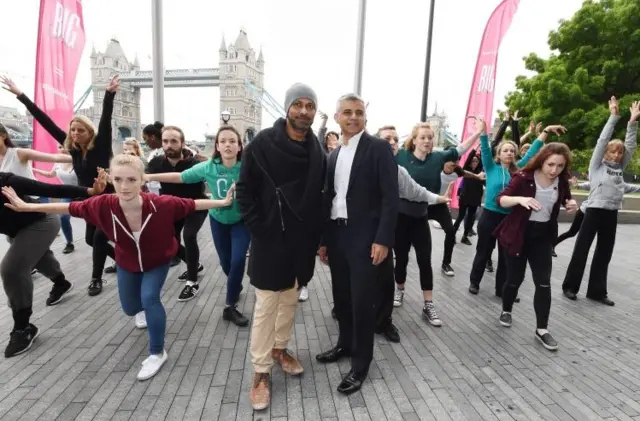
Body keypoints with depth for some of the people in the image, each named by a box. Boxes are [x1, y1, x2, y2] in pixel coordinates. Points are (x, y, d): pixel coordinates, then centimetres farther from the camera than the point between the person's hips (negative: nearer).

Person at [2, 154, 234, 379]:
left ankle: (157, 353, 1)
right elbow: (70, 208, -14)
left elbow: (192, 205, -26)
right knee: (130, 308, 17)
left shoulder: (161, 205, -38)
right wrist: (26, 207, -6)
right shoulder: (103, 205, -31)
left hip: (158, 261, -3)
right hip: (128, 264, 4)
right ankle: (149, 310, 57)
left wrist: (223, 202, -24)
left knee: (149, 298, -21)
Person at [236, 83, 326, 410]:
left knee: (290, 300, 18)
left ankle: (280, 348, 41)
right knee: (266, 306, 4)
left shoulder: (317, 152, 4)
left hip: (303, 241, 5)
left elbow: (319, 196, 9)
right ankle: (260, 372, 20)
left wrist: (317, 235, 5)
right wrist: (258, 229, -12)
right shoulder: (262, 144, -9)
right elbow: (245, 191, -7)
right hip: (270, 240, -4)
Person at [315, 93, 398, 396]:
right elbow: (329, 197, 14)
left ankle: (360, 364, 16)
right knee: (342, 297, 16)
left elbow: (390, 197, -11)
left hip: (365, 236, -6)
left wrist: (383, 240, -17)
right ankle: (345, 344, 36)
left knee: (362, 302, 0)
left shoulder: (378, 148, -5)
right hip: (337, 235, 6)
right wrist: (324, 239, 12)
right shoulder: (334, 154, 13)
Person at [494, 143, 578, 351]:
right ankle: (506, 311, 34)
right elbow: (500, 199, -22)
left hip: (543, 237, 4)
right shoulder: (524, 177, -16)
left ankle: (541, 329, 12)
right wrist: (519, 199, -42)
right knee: (515, 279, 7)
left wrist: (571, 204, -6)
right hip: (517, 235, -4)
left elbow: (566, 199, 18)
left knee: (544, 283, 1)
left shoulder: (562, 181, -2)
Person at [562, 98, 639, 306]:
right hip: (595, 210, -6)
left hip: (612, 213, 6)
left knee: (604, 253, 10)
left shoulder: (620, 167, 12)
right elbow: (602, 140, -6)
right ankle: (570, 286, 11)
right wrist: (614, 117, -8)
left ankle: (597, 291, 19)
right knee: (581, 250, 1)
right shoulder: (597, 165, -2)